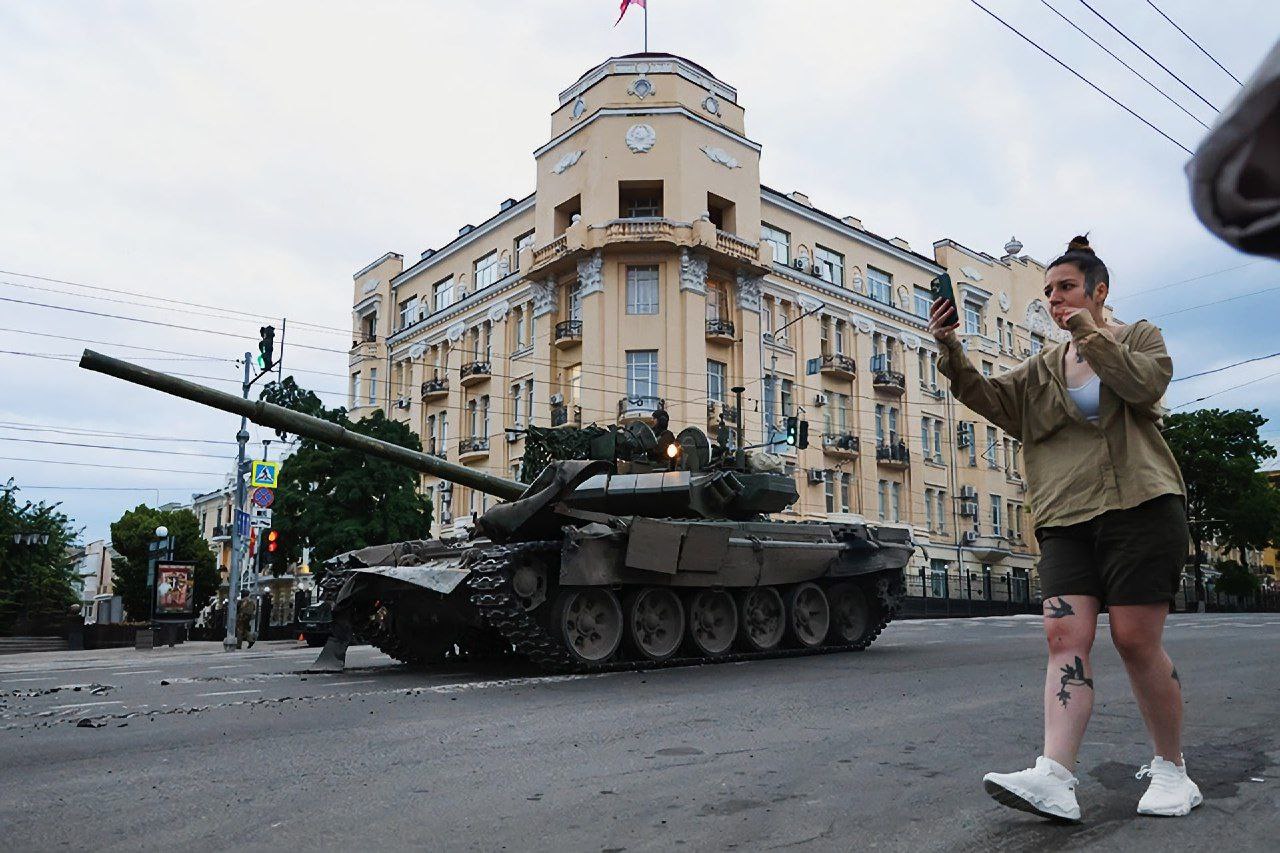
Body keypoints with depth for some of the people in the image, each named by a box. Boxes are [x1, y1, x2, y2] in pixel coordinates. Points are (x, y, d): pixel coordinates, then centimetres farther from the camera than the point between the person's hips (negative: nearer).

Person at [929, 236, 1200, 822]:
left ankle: (1172, 769, 14)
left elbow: (1145, 385, -9)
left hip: (1139, 506, -3)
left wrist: (1092, 335, -8)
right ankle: (1055, 778, -20)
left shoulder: (1140, 336, 11)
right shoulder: (1042, 369, 20)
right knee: (1065, 634, -11)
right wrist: (950, 348, -7)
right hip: (1065, 518, 4)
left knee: (1136, 640, -6)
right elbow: (987, 397, 6)